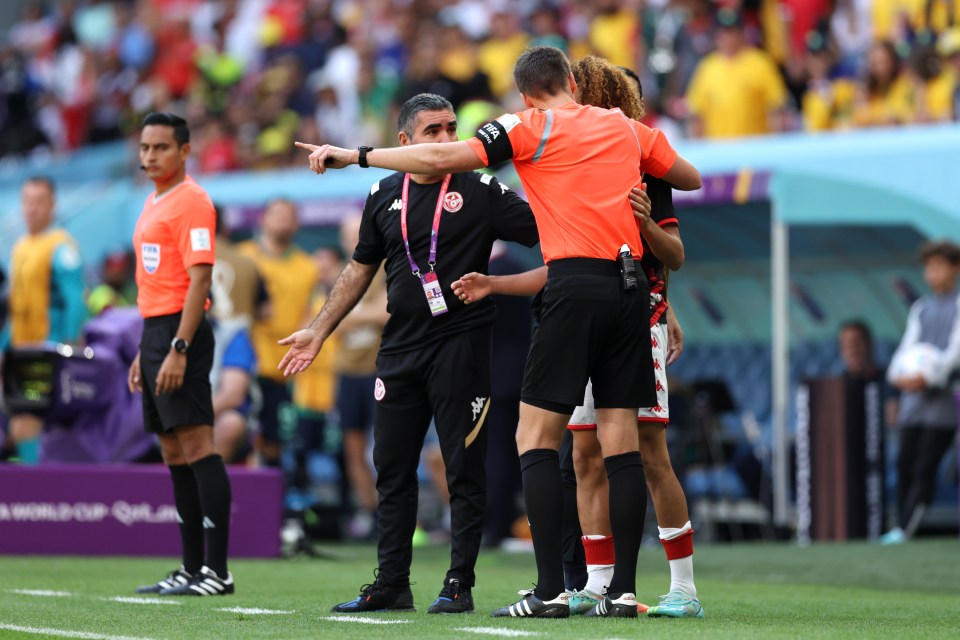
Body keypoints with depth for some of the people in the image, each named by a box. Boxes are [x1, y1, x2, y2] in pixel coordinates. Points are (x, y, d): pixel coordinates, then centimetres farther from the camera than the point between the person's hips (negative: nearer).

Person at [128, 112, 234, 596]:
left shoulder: (191, 201, -10)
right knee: (174, 455, 9)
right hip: (154, 333, 10)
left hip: (180, 335, -10)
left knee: (196, 446, -12)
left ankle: (216, 571, -15)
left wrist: (178, 348, -23)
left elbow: (199, 279, -17)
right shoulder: (153, 205, 19)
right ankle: (191, 569, 12)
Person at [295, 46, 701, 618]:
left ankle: (551, 591, -7)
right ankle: (624, 589, 1)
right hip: (631, 287, 5)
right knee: (622, 441, 5)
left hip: (577, 285, -5)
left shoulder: (531, 127, 3)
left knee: (536, 437, 0)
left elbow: (443, 158, -5)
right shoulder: (628, 129, 17)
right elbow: (691, 178, 31)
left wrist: (355, 155, 2)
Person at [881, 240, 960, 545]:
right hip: (914, 396, 5)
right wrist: (898, 375, -8)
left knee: (925, 468, -10)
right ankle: (900, 527, 4)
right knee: (905, 465, 0)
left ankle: (904, 530, -14)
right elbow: (908, 345, 13)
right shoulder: (920, 308, 18)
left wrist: (928, 377, -19)